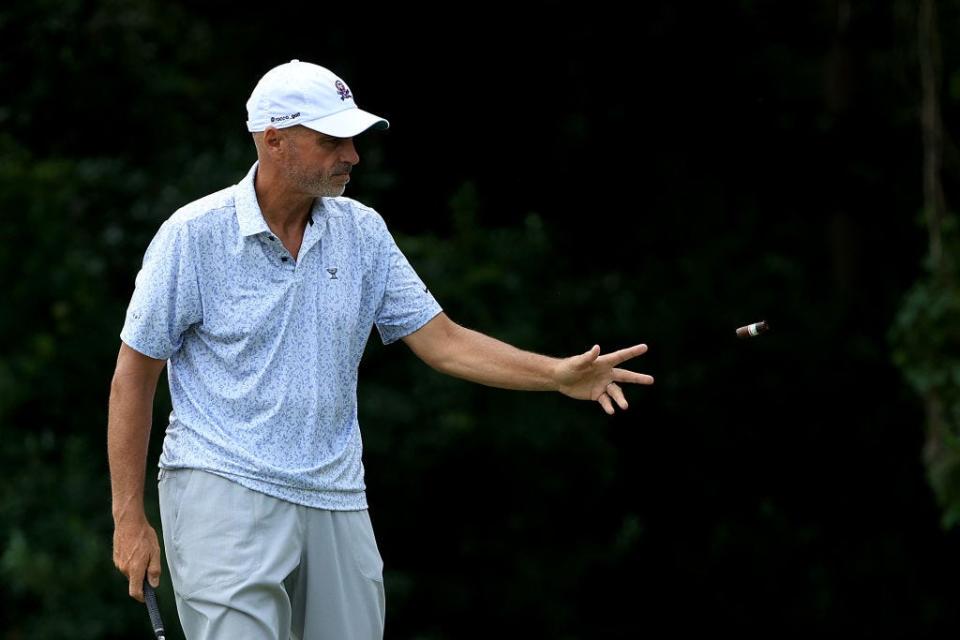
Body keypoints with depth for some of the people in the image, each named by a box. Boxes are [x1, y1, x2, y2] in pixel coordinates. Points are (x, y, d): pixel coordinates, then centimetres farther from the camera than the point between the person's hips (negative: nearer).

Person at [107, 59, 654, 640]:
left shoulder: (362, 232, 7)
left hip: (336, 502, 5)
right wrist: (130, 518, -6)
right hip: (223, 488, -5)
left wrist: (558, 374, -8)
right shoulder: (193, 234, -6)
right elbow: (134, 377, -2)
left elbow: (442, 341, 7)